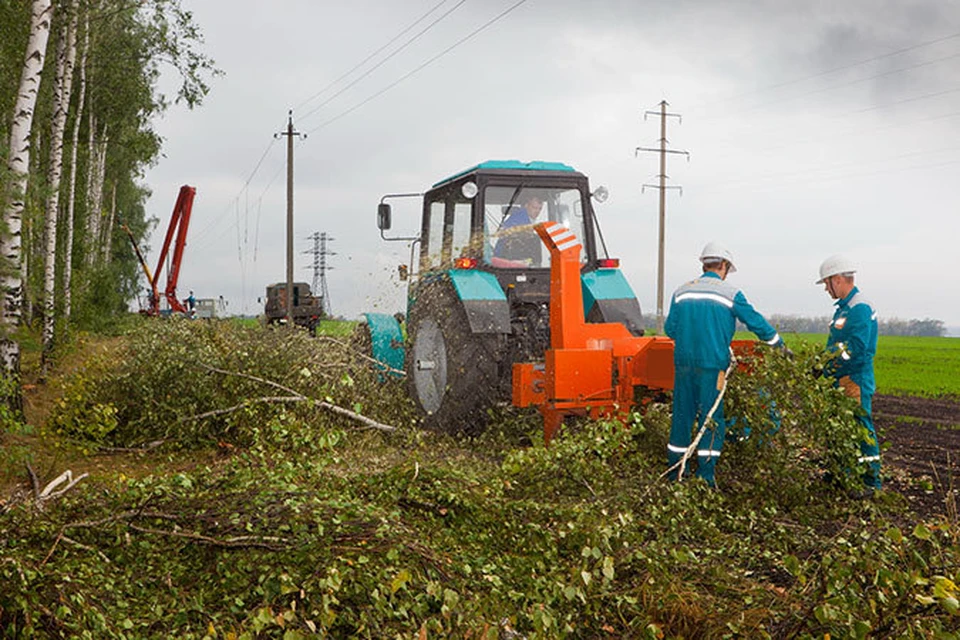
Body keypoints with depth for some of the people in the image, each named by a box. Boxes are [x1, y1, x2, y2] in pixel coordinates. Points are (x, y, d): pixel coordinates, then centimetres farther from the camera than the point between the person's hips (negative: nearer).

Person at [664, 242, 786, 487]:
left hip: (683, 363, 4)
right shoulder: (730, 294, -1)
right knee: (712, 417, 3)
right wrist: (780, 346, 16)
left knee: (682, 414, 12)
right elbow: (757, 323, 3)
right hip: (713, 364, -4)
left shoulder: (681, 292, 8)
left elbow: (670, 328, 7)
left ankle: (675, 470, 18)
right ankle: (705, 474, 2)